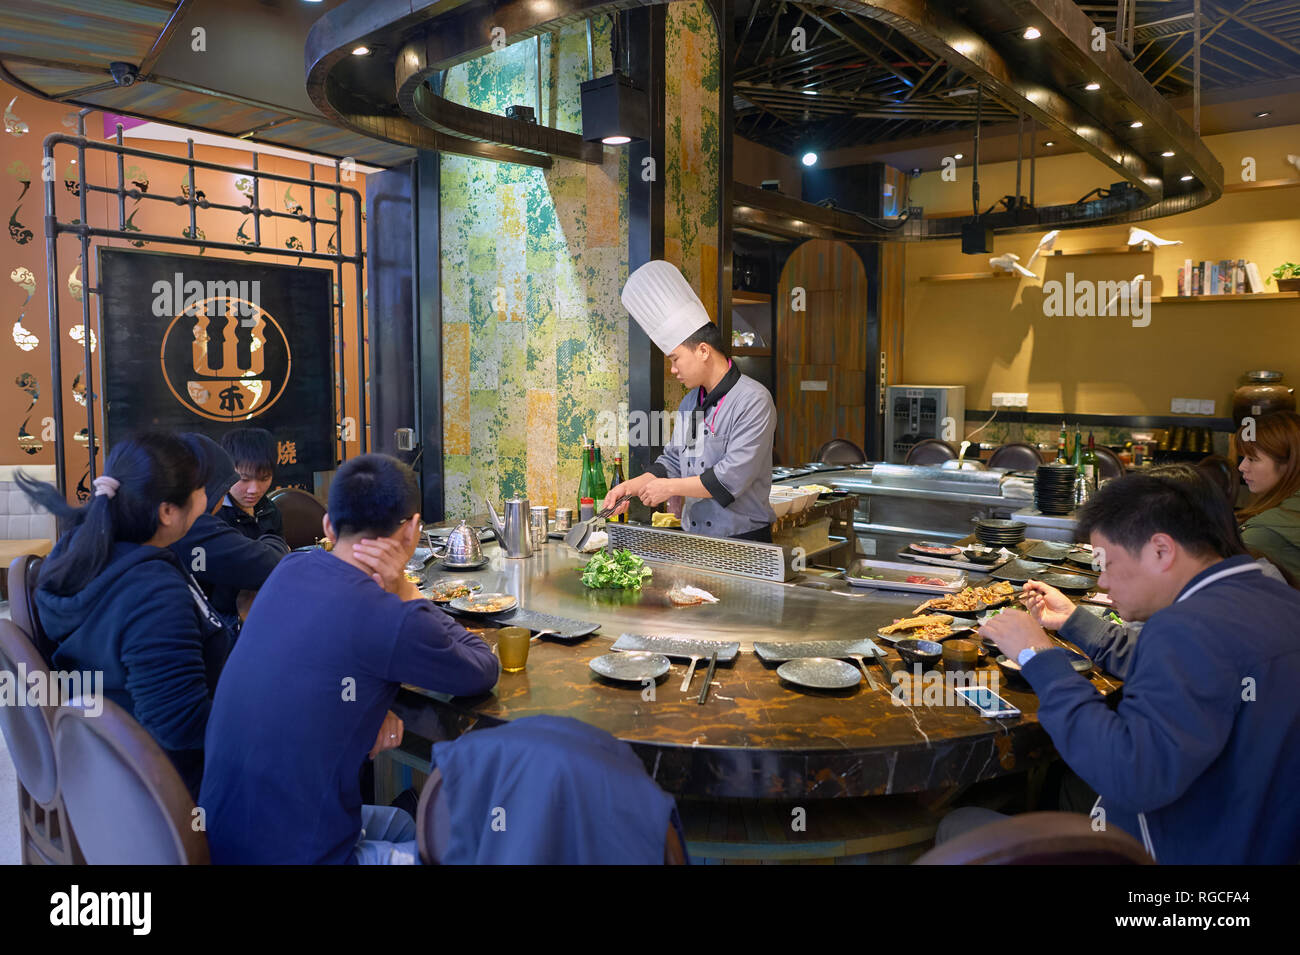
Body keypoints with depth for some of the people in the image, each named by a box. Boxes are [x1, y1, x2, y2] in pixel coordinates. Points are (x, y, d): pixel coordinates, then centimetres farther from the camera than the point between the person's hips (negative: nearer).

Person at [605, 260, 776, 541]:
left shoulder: (753, 401, -14)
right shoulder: (689, 402, 12)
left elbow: (732, 478, -20)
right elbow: (673, 461, 19)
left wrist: (670, 487, -11)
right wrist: (632, 486, 4)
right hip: (693, 541, 7)